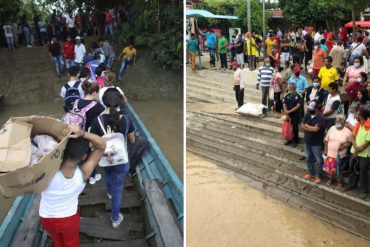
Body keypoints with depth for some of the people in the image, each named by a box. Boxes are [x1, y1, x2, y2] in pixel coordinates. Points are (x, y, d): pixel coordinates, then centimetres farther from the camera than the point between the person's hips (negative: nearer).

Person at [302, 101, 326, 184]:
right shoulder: (307, 115, -1)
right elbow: (302, 126, -6)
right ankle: (310, 172, 37)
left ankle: (319, 175, 20)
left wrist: (307, 126, -12)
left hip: (316, 143, -6)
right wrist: (312, 128, -18)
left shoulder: (320, 117, -20)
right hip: (307, 141, 6)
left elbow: (316, 129, -28)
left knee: (319, 161, 5)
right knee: (308, 158, 20)